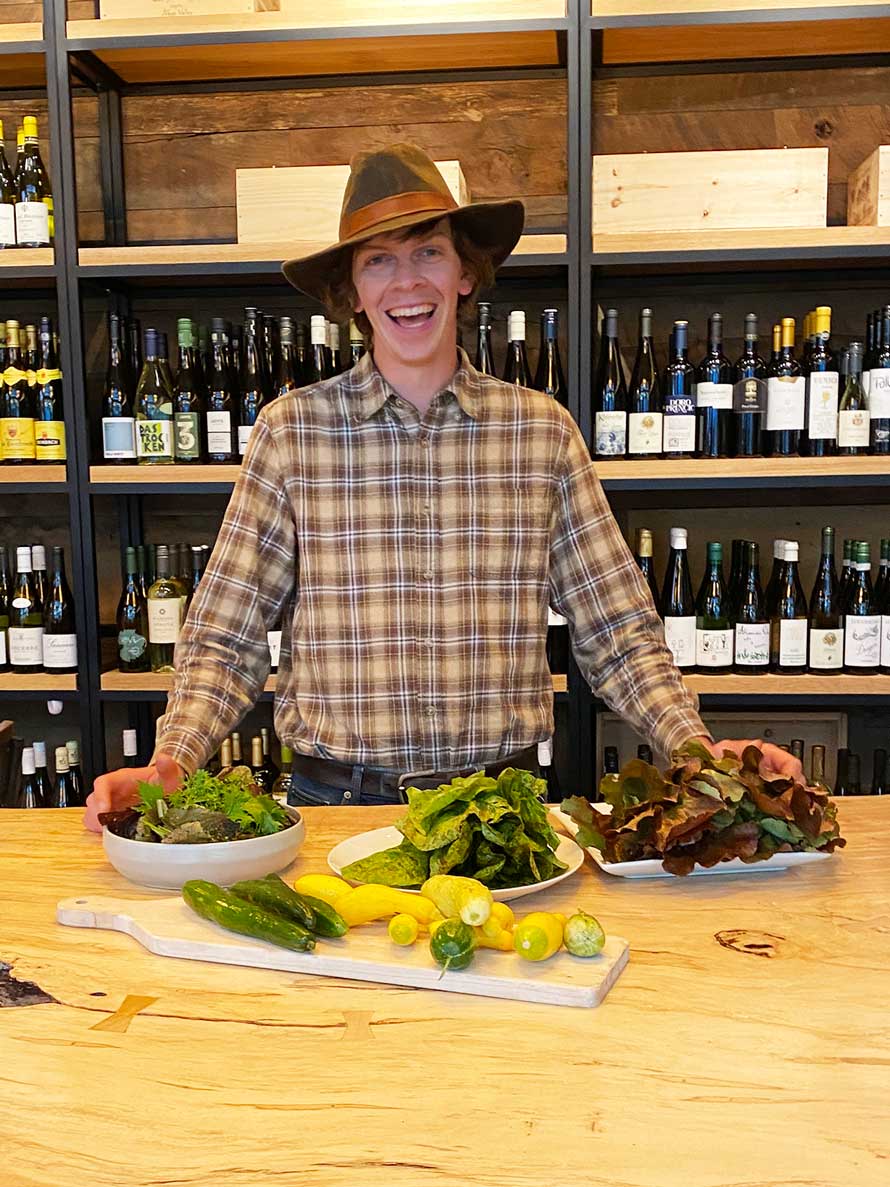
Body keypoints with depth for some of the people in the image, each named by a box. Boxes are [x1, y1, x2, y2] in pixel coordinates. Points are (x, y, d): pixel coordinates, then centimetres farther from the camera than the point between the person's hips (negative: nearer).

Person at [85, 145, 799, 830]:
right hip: (337, 801, -1)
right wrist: (170, 762, -12)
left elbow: (619, 634, 7)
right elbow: (225, 642, 3)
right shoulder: (291, 430, 1)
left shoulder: (545, 430, 4)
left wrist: (697, 749, -7)